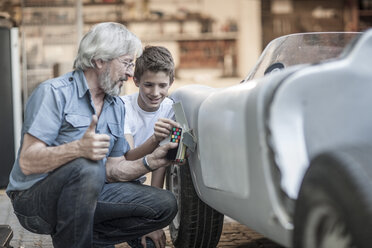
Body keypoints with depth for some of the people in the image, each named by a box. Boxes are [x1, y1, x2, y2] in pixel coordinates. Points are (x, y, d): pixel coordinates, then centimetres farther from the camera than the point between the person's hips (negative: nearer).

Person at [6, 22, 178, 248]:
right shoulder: (54, 93, -13)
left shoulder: (118, 107, 10)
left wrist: (150, 162, -8)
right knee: (86, 168, -38)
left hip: (87, 195, 7)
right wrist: (78, 148, -38)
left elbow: (112, 168, 9)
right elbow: (27, 163, -22)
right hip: (34, 199, -6)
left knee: (165, 205, -8)